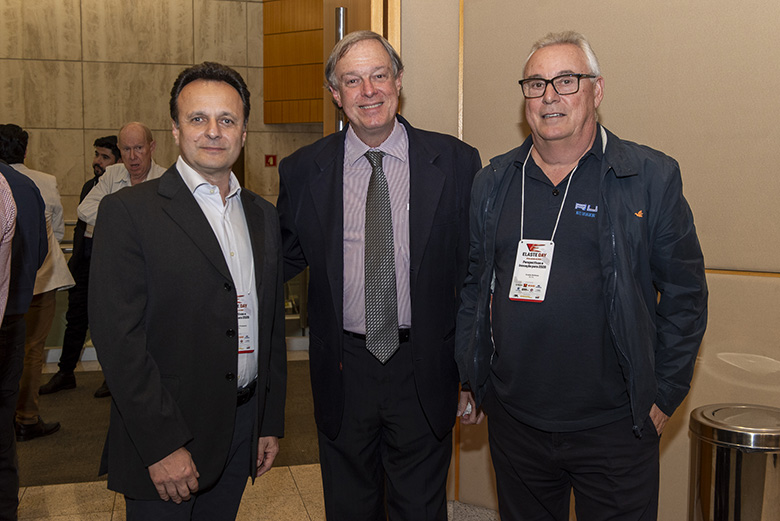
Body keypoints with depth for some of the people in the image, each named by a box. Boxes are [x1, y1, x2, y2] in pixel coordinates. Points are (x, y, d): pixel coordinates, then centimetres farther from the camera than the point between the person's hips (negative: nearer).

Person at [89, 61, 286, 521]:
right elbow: (118, 337, -15)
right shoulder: (128, 212, -9)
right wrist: (163, 445, -18)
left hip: (243, 427, 5)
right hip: (162, 439, -5)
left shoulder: (264, 215, 9)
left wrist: (271, 422, 11)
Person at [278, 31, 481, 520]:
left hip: (423, 370, -1)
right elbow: (285, 259, 8)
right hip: (344, 369, 1)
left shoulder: (456, 162, -5)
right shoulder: (303, 171, -2)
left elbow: (476, 264, 0)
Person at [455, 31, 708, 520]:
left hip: (614, 425, -2)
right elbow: (471, 284, 11)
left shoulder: (652, 177, -4)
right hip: (512, 420, 3)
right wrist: (471, 377, 8)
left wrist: (665, 393, -2)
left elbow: (685, 293, 0)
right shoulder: (493, 182, 5)